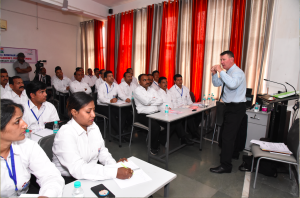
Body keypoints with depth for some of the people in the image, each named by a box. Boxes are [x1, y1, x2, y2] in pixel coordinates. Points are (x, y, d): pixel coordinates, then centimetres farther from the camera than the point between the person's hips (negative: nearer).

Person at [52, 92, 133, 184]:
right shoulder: (65, 133, -22)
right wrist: (115, 172, -35)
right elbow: (78, 169, -30)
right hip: (69, 180, -6)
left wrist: (114, 165, -11)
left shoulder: (93, 127, 1)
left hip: (91, 175, 6)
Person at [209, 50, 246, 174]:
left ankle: (225, 166, 1)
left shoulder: (237, 72, -17)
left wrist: (220, 71, -31)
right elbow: (217, 84, 16)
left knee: (227, 136, -8)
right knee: (228, 134, 23)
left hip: (236, 108, -9)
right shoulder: (227, 73, 11)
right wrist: (214, 74, -2)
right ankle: (228, 153, 44)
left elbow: (233, 84, -37)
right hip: (230, 106, 10)